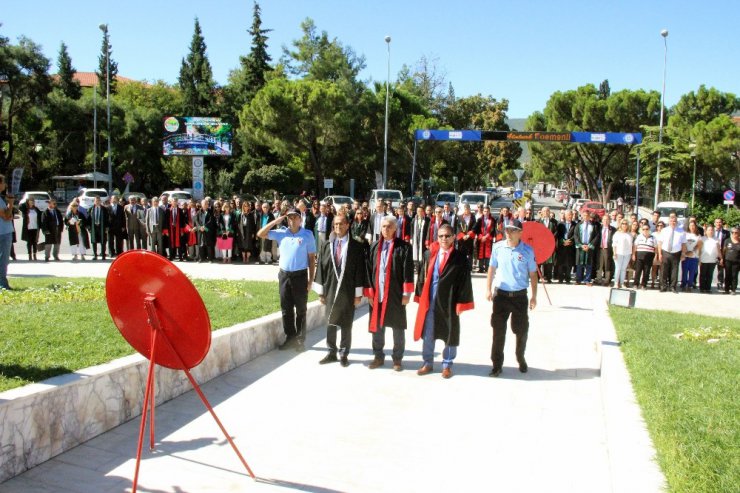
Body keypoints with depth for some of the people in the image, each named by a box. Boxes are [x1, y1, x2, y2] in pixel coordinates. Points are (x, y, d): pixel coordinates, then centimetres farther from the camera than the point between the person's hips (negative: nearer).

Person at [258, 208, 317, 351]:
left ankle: (300, 339, 14)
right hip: (284, 275, 3)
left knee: (301, 310, 6)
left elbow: (312, 258, -2)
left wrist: (311, 280, -6)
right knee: (286, 309, 10)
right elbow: (260, 234, 1)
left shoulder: (307, 234, -4)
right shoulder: (281, 233, 4)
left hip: (300, 275, -3)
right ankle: (290, 338, 21)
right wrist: (275, 221, -5)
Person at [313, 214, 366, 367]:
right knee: (330, 323, 10)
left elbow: (360, 270, -5)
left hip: (348, 291, -3)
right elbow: (321, 267, 5)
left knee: (346, 324, 6)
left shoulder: (356, 246, -5)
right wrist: (321, 291, 3)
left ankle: (344, 355, 17)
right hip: (330, 289, 3)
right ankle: (332, 353, 22)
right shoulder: (327, 245, 4)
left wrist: (358, 294, -7)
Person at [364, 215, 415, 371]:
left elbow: (408, 271, -7)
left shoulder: (404, 247, -4)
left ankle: (397, 358, 17)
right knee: (377, 326, 10)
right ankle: (378, 356, 23)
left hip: (396, 294, -3)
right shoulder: (375, 247, 7)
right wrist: (369, 292, 1)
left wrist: (406, 293, -11)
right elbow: (369, 270, 6)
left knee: (397, 327, 6)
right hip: (377, 293, 4)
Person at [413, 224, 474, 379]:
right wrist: (420, 297, 3)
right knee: (427, 333, 10)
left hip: (449, 302, -3)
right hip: (429, 301, 3)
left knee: (449, 334, 9)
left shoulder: (460, 258, -6)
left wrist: (461, 303, -10)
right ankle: (428, 363, 25)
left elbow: (465, 282, -7)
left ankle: (447, 365, 24)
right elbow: (422, 276, 8)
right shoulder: (429, 254, 4)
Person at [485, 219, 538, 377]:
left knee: (521, 330, 11)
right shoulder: (498, 247, -3)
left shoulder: (527, 250, -7)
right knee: (498, 330, 3)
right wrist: (488, 289, 4)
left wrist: (534, 296, 0)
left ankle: (521, 359, 34)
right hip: (501, 294, 1)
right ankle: (497, 364, 12)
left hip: (520, 296, -1)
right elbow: (492, 268, 7)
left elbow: (532, 274, 0)